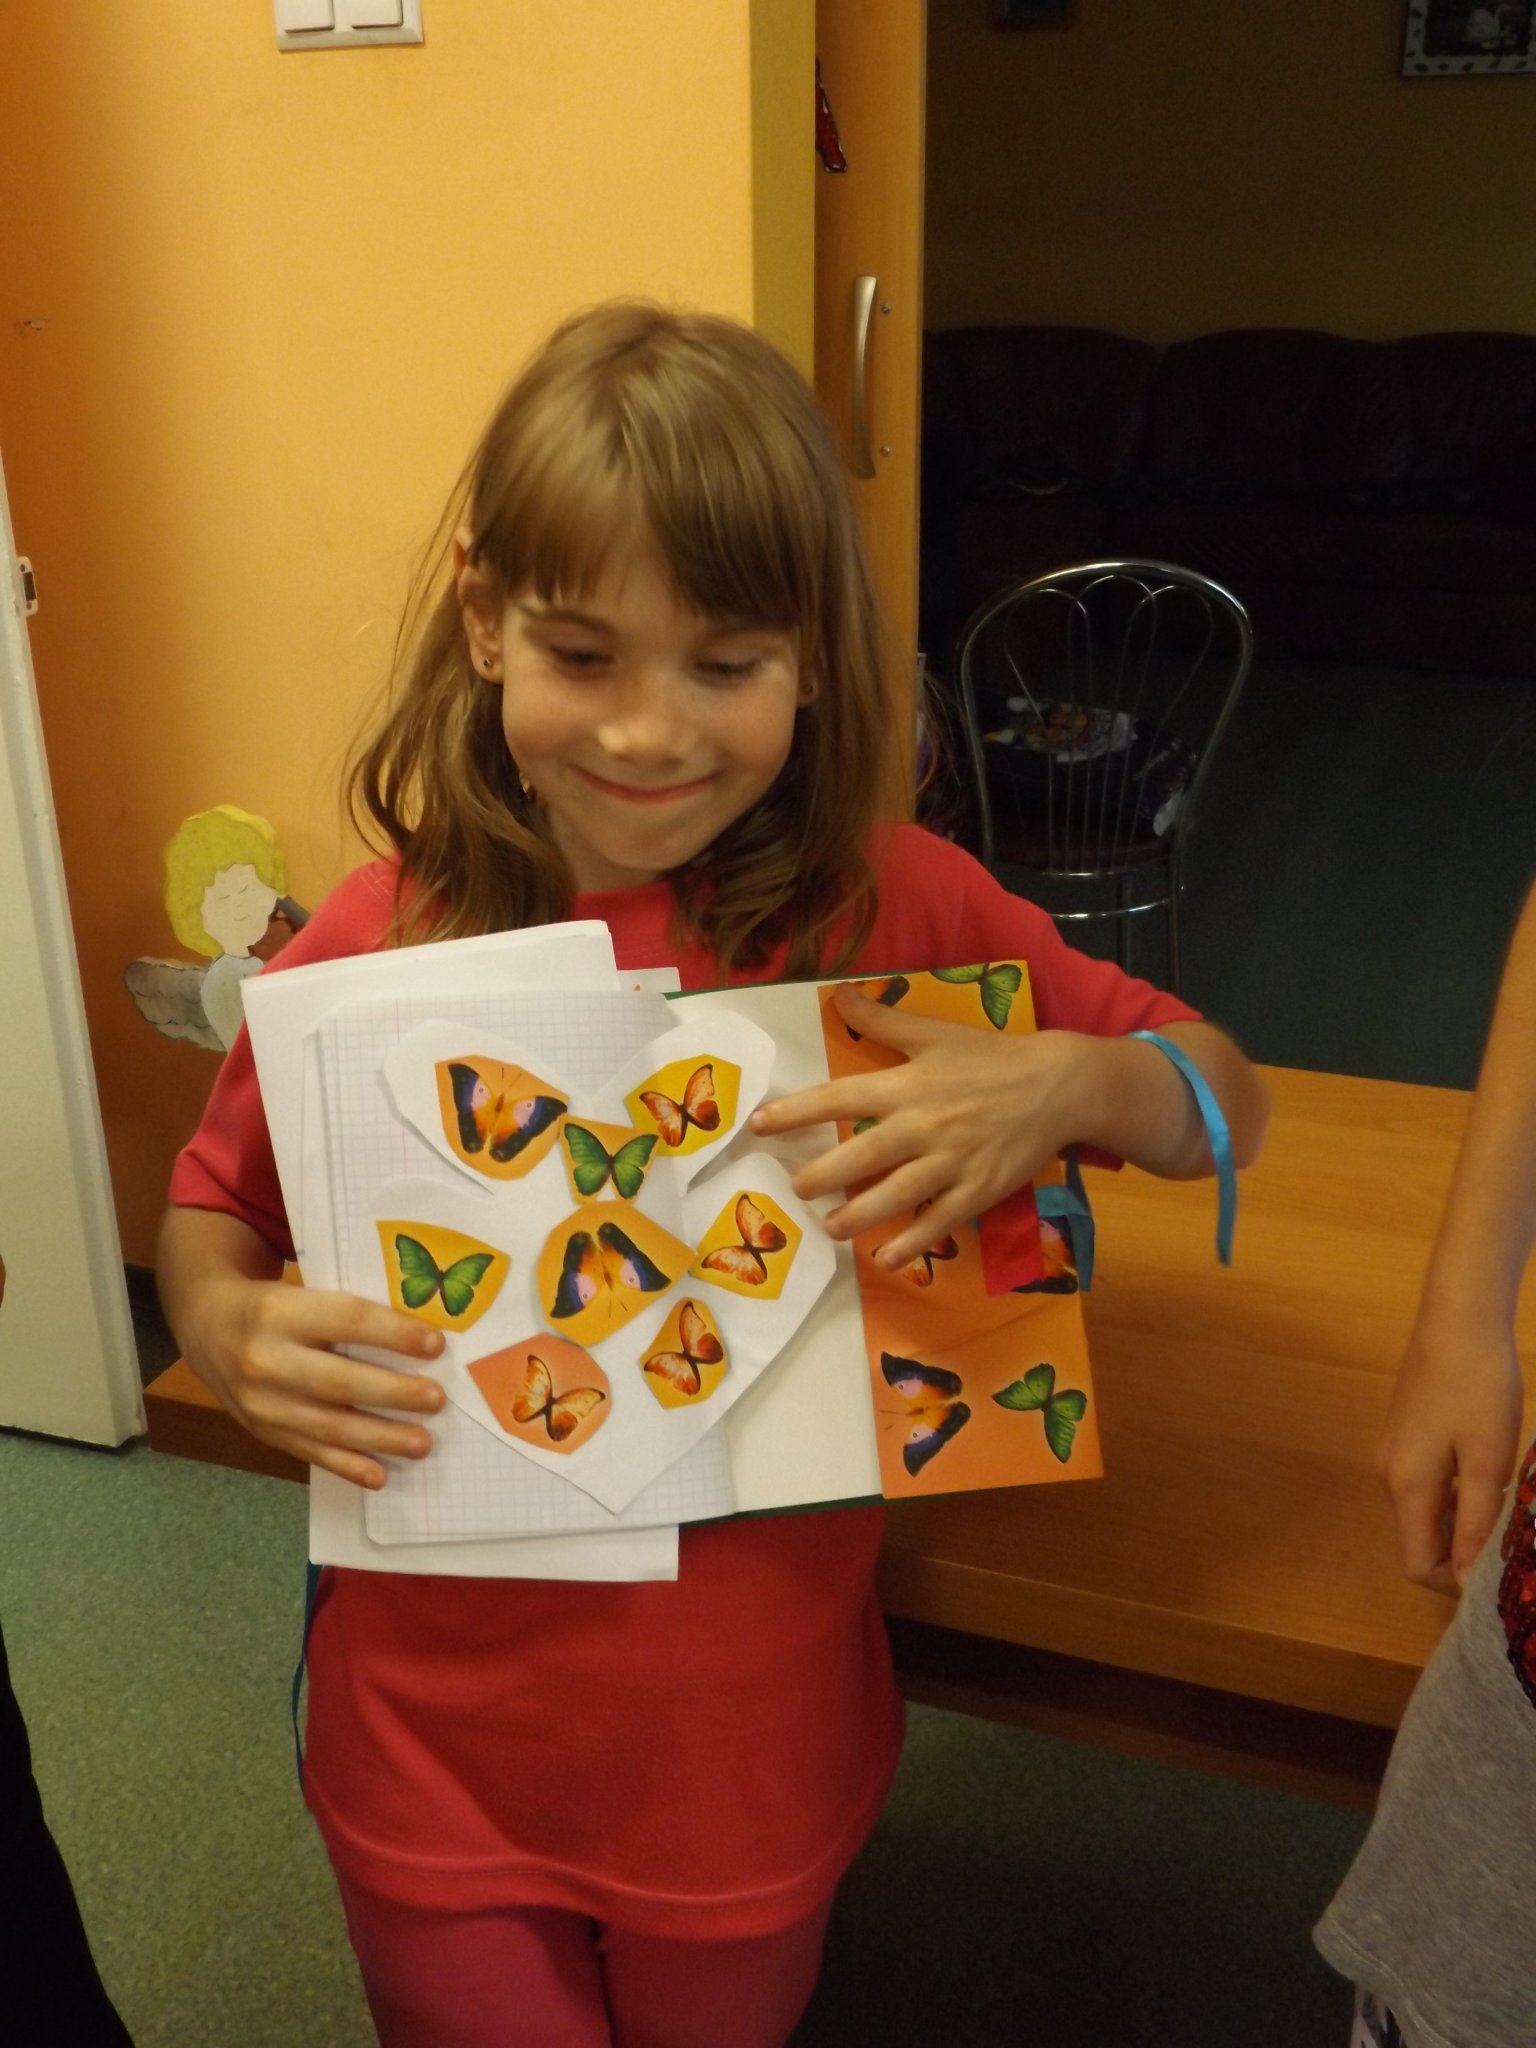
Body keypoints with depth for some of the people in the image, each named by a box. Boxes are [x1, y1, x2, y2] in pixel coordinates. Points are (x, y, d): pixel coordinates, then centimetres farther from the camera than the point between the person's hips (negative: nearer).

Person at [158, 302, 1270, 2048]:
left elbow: (1231, 1105, -5)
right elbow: (208, 1203, 1)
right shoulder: (374, 951, -16)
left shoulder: (895, 911, -14)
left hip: (754, 1737, 1)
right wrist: (228, 1335, -20)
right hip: (440, 1744, 0)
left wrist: (1068, 1083, -26)